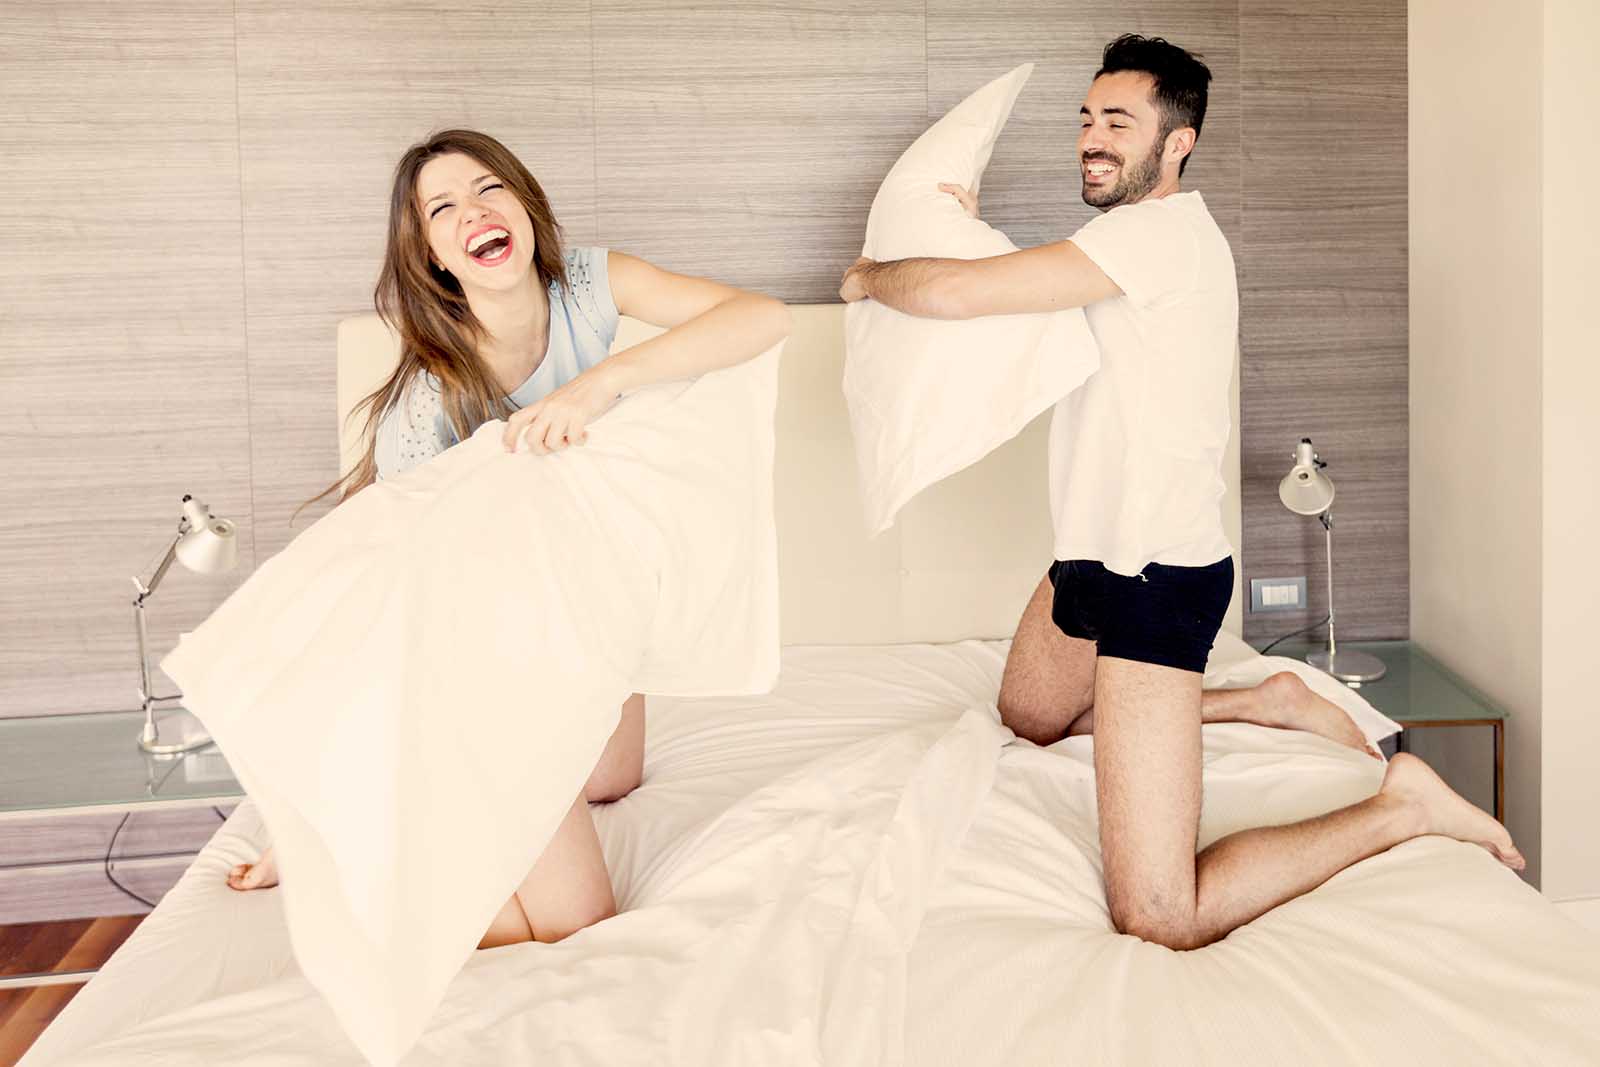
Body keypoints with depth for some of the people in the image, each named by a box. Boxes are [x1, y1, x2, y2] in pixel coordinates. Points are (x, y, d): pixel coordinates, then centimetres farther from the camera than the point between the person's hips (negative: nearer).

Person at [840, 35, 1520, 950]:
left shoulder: (1164, 231, -19)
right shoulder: (1144, 246, 13)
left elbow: (955, 295, -24)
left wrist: (869, 276, -3)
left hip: (1159, 575, -11)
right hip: (1093, 560, 11)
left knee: (1162, 920, -16)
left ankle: (1406, 806, 2)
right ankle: (1263, 701, 33)